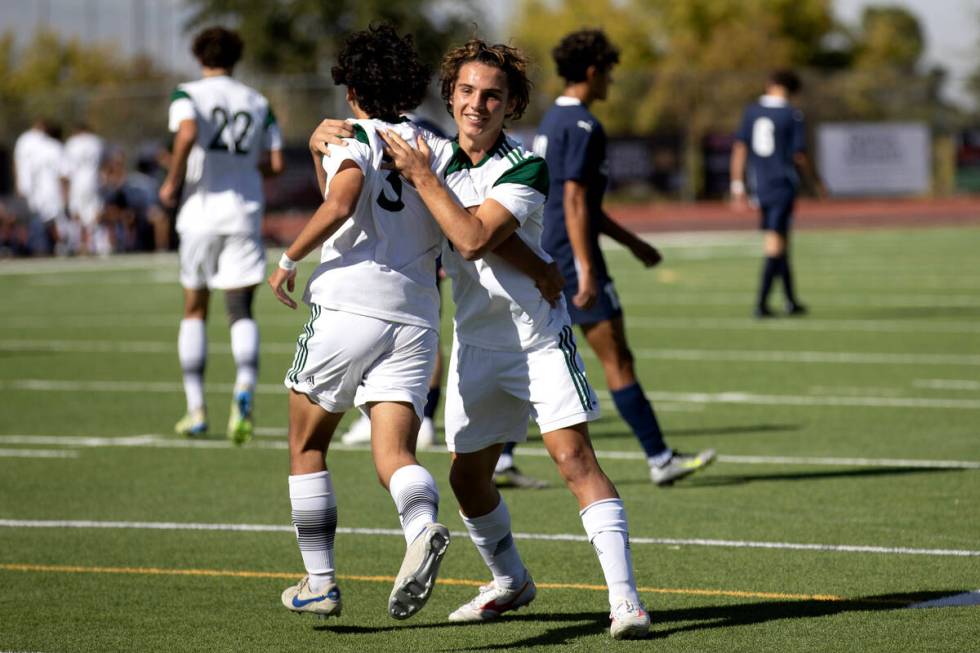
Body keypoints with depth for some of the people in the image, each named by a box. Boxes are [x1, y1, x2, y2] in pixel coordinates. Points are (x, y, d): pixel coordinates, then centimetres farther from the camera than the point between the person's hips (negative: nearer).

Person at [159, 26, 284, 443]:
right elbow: (276, 164, 7)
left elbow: (188, 132, -22)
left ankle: (196, 409, 13)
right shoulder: (258, 103, 11)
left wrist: (173, 181, -10)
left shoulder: (188, 95, -1)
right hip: (245, 212, 2)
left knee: (194, 311, 13)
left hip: (201, 210, -2)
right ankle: (245, 387, -30)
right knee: (241, 311, -3)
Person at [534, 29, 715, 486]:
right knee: (617, 360, -5)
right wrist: (586, 272, -23)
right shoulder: (582, 126, -13)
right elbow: (575, 202, -20)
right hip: (570, 255, -10)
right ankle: (660, 460, -2)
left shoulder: (553, 120, 19)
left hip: (542, 254, 10)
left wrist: (632, 242, 31)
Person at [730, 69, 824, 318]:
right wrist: (816, 182, 8)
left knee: (779, 243, 16)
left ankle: (791, 301, 22)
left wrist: (738, 186, 6)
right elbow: (799, 156, -6)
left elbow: (740, 149, 2)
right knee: (775, 244, -4)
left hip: (760, 186, 5)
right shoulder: (793, 115, -6)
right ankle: (761, 303, -12)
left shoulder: (751, 112, 6)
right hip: (783, 184, -5)